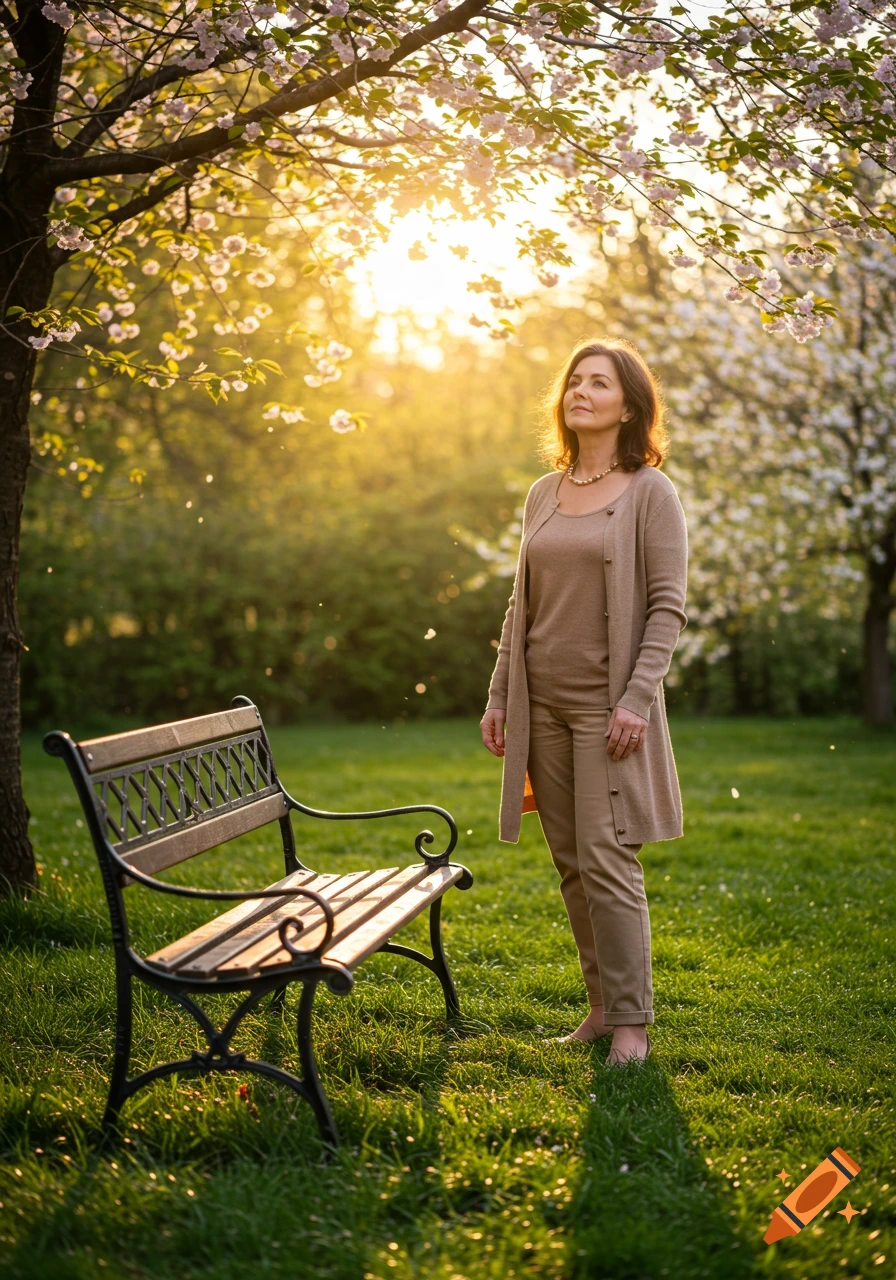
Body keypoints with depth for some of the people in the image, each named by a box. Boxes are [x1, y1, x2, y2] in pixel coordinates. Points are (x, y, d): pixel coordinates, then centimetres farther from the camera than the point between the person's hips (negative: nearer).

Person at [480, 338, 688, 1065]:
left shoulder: (650, 492, -3)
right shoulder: (544, 495, 12)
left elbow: (668, 606, -8)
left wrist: (638, 699, -17)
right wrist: (500, 696, 10)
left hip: (608, 704, -5)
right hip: (543, 703, 6)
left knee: (608, 861, -8)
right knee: (571, 865, 9)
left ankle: (632, 1020, 4)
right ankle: (603, 1004, 21)